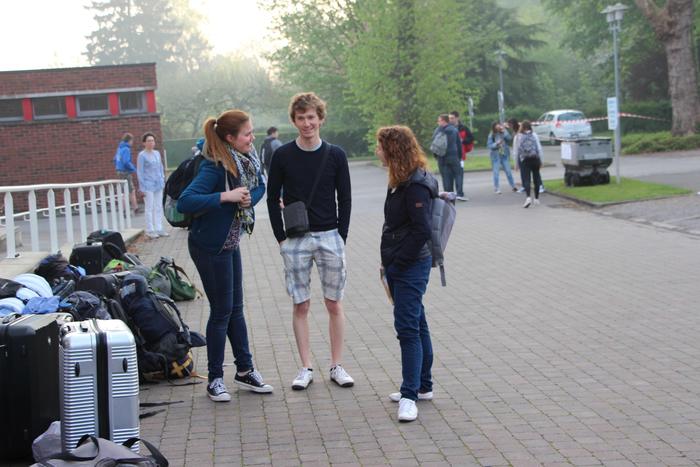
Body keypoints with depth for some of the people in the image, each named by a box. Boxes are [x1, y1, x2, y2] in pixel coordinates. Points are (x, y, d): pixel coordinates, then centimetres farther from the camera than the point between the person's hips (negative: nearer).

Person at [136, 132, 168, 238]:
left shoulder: (157, 153, 11)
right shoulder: (142, 155, -6)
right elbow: (139, 172, -7)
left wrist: (163, 181, 12)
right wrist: (142, 187, -10)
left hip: (158, 185, 6)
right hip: (148, 186, -6)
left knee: (159, 207, 8)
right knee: (149, 208, -2)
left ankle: (159, 229, 15)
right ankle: (150, 230, 3)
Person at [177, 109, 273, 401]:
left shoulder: (246, 160, -2)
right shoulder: (215, 167, -24)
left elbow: (260, 186, 11)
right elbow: (185, 202, -32)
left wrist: (249, 198, -12)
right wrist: (226, 197, -33)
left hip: (230, 244, 8)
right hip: (210, 247, -8)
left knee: (235, 308, 16)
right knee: (222, 311, 1)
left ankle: (245, 370, 28)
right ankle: (215, 379, 15)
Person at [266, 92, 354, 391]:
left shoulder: (335, 155, 0)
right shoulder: (283, 156, -1)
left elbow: (345, 199, 5)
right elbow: (273, 198, 4)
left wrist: (341, 236, -1)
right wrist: (281, 238, -2)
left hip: (329, 237, 1)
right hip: (295, 240, 0)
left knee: (334, 304, 4)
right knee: (300, 305, 3)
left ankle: (336, 366, 13)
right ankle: (306, 368, 11)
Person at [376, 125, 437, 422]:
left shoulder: (416, 186, -18)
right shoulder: (399, 182, 12)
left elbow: (422, 231, -22)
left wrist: (397, 262, -17)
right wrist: (388, 263, 11)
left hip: (411, 266, -10)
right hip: (398, 267, 10)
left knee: (408, 328, -10)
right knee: (416, 325, 16)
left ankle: (410, 395, -7)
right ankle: (422, 386, 26)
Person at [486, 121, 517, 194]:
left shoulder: (504, 132, -1)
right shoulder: (491, 135, -6)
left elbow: (510, 139, -13)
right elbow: (489, 145, -7)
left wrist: (504, 131, -19)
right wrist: (496, 144, -22)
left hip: (505, 155, 2)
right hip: (496, 155, -2)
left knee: (508, 171, 4)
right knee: (496, 172, 0)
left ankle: (513, 186, 16)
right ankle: (496, 189, 8)